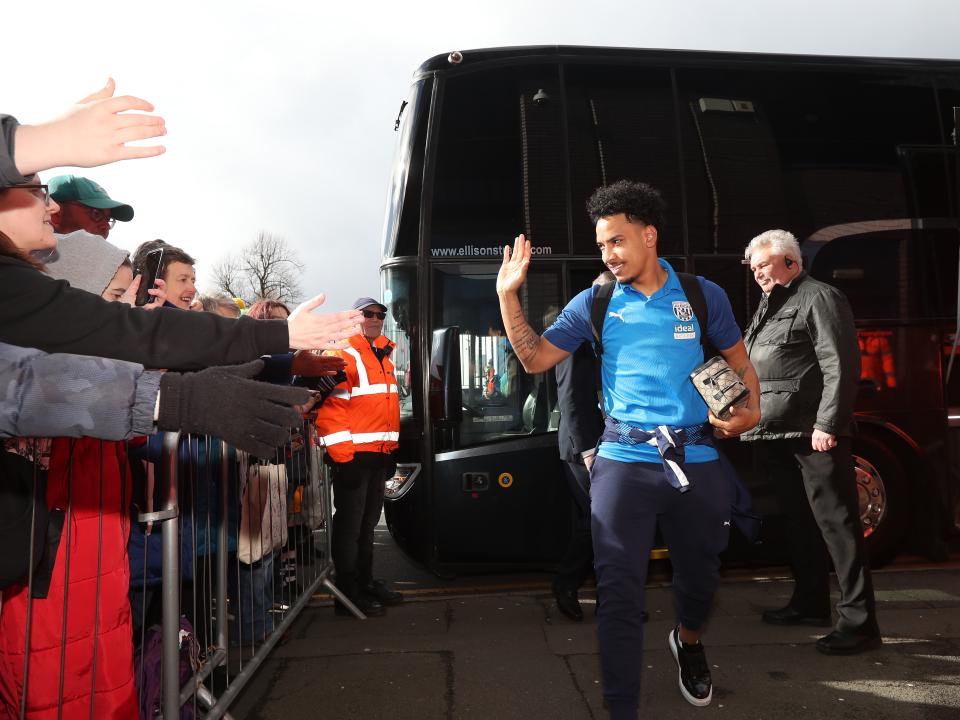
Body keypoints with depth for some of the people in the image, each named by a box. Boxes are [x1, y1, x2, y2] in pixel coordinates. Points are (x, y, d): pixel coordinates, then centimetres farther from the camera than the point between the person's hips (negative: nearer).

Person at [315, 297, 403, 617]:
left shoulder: (383, 356, 18)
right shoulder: (344, 355, -10)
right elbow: (330, 408, -17)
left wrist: (391, 450, 19)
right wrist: (343, 456, -21)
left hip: (380, 455, 9)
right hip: (353, 455, -9)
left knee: (368, 522, 17)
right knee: (350, 525, -1)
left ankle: (365, 581, 29)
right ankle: (348, 593, 7)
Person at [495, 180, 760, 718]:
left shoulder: (703, 295, 3)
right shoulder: (595, 303, 3)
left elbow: (740, 363, 12)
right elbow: (535, 359, 4)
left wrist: (751, 410, -6)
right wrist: (509, 295, -6)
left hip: (696, 459, 1)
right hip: (624, 461, -1)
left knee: (700, 575, 19)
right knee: (619, 590, -4)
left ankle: (688, 640, 52)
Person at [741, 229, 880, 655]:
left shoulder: (820, 298, -6)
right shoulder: (768, 307, 21)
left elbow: (841, 367, -15)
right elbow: (751, 368, 25)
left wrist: (827, 424, -21)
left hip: (813, 434, -9)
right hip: (776, 436, 9)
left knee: (836, 523, -6)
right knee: (800, 522, 17)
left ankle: (858, 621, 0)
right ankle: (810, 603, 30)